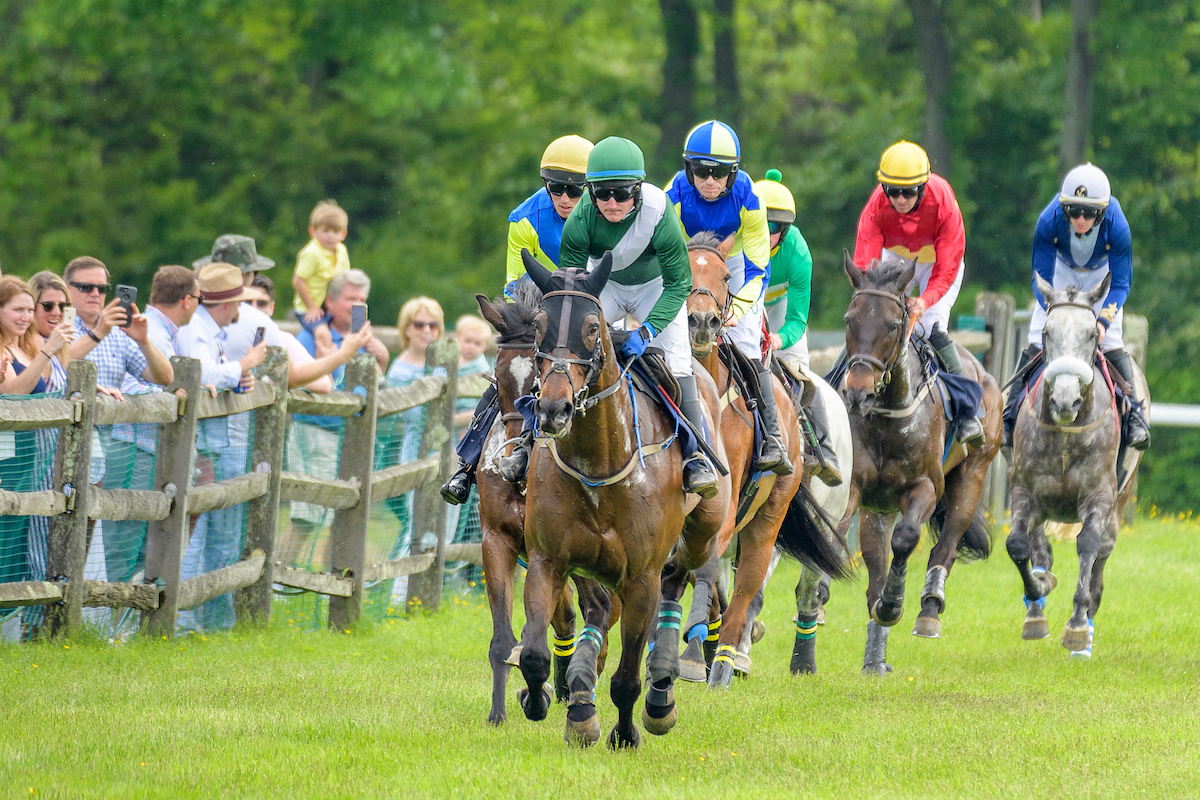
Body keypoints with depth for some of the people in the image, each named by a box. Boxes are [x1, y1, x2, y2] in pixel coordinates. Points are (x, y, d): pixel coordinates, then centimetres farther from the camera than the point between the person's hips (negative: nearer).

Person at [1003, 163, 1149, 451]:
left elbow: (1121, 283, -26)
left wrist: (1104, 319, -42)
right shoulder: (1049, 222, -36)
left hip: (1101, 273, -1)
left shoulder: (1116, 227, -37)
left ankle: (1134, 415, 0)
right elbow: (1041, 277, -26)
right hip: (1061, 269, 1)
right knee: (1037, 340, -7)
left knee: (1111, 344, -13)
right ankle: (1010, 416, 3)